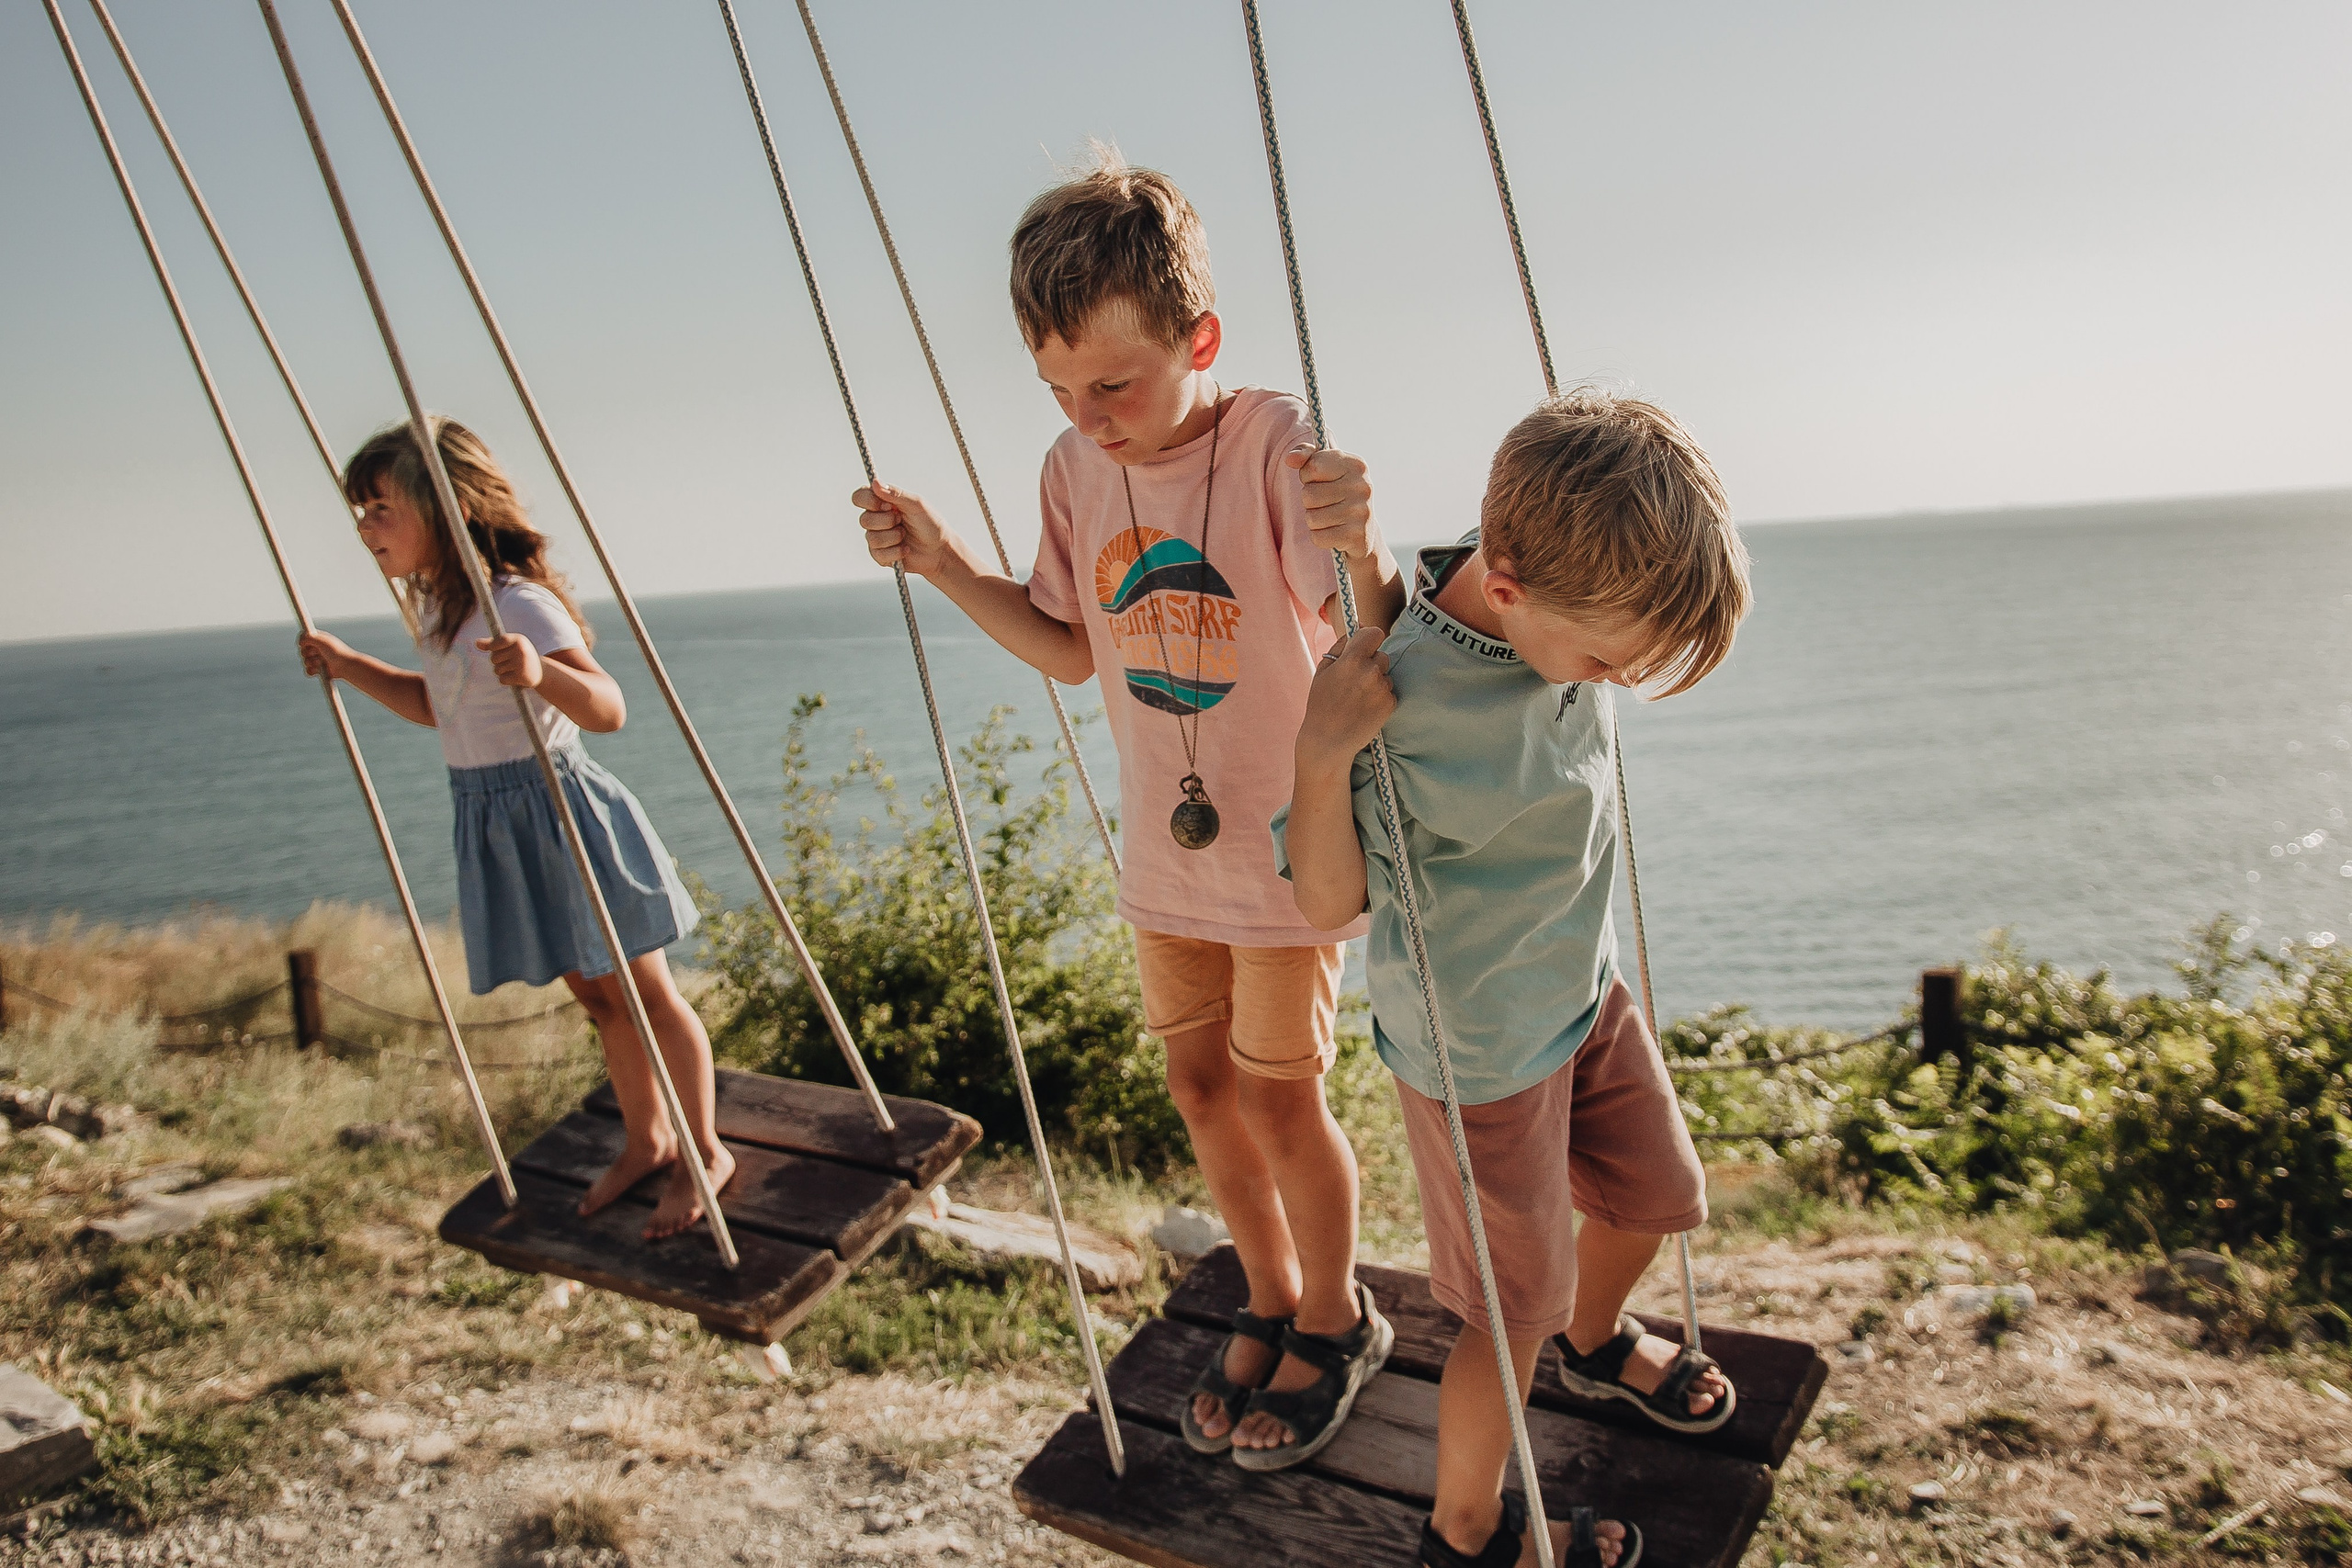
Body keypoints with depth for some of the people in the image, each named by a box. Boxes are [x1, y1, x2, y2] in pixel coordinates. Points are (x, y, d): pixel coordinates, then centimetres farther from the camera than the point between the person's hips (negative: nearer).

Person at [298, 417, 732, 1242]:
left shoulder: (520, 605, -20)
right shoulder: (441, 606, 9)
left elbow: (608, 710, -28)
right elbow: (437, 704, 25)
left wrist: (541, 674, -47)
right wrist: (349, 666, 18)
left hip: (561, 815, -9)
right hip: (496, 826, 9)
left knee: (647, 994, 4)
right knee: (597, 996, 20)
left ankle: (705, 1152, 18)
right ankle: (646, 1141, 35)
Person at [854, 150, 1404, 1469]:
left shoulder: (1274, 445, -20)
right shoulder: (1077, 469, -2)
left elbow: (1372, 648, -26)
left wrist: (1361, 551, -48)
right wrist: (944, 564, -1)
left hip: (1289, 847, -6)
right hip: (1167, 853, 6)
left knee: (1277, 1092, 5)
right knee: (1202, 1083, 15)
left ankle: (1337, 1322, 32)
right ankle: (1274, 1305, 38)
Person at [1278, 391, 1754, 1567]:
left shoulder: (1558, 583, -14)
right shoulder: (1407, 712, -36)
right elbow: (1327, 902, -24)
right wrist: (1321, 760, -40)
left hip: (1585, 991, 7)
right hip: (1481, 1052, -7)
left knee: (1656, 1197, 27)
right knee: (1517, 1310, 10)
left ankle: (1597, 1341, 61)